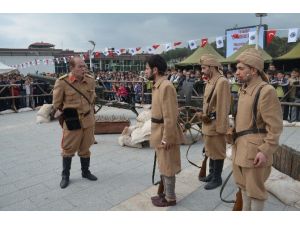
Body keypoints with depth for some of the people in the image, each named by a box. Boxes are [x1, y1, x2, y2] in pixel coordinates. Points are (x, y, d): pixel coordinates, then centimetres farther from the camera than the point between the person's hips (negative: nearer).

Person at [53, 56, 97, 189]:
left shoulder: (91, 80, -3)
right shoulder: (62, 82, -16)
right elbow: (57, 103, -3)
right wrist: (67, 113, 7)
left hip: (88, 119, 4)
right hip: (72, 120, -3)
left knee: (85, 148, 16)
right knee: (68, 149, 8)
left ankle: (85, 172, 34)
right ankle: (65, 175, 26)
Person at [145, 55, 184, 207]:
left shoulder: (166, 87, -21)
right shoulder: (158, 85, 10)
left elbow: (171, 117, -23)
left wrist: (166, 138, -21)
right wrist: (160, 135, 18)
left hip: (165, 134, -9)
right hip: (159, 133, 10)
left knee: (167, 167, 5)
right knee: (163, 166, 20)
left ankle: (170, 198, 22)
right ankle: (166, 193, 37)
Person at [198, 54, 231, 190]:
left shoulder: (222, 82, -18)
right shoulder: (209, 81, 11)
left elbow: (223, 107, -21)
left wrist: (221, 127, -20)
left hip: (216, 124, -9)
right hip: (208, 123, 9)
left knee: (217, 152, 5)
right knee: (210, 150, 20)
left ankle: (217, 178, 20)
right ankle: (212, 173, 37)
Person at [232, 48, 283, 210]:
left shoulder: (266, 91, -17)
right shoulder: (244, 89, 9)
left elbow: (275, 126, -18)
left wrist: (266, 151, -20)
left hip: (254, 149, -9)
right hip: (240, 146, 9)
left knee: (254, 188, 7)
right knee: (243, 184, 22)